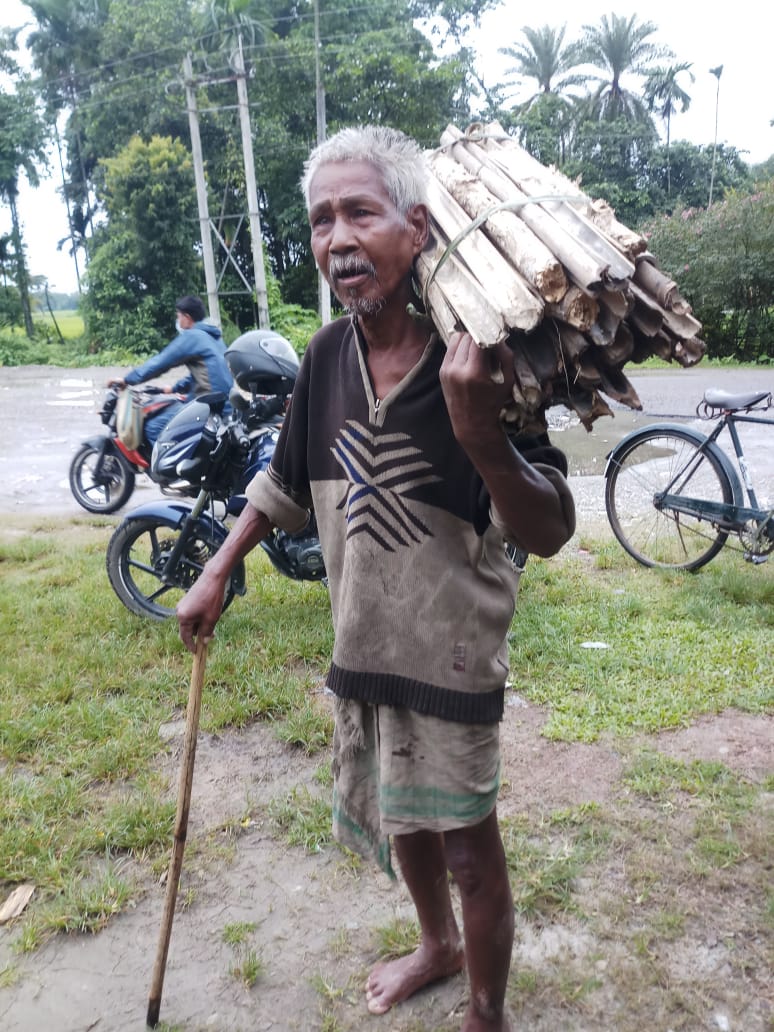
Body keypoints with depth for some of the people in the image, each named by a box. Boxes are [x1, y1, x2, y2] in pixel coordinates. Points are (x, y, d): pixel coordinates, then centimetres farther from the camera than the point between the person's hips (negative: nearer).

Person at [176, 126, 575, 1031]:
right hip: (363, 640, 6)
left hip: (451, 647, -6)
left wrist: (482, 440, -42)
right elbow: (288, 480, 11)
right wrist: (218, 572, 12)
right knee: (398, 816, 24)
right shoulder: (328, 355, -4)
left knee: (466, 840, 10)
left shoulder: (473, 363, -21)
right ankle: (438, 945, 54)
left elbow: (548, 534, -24)